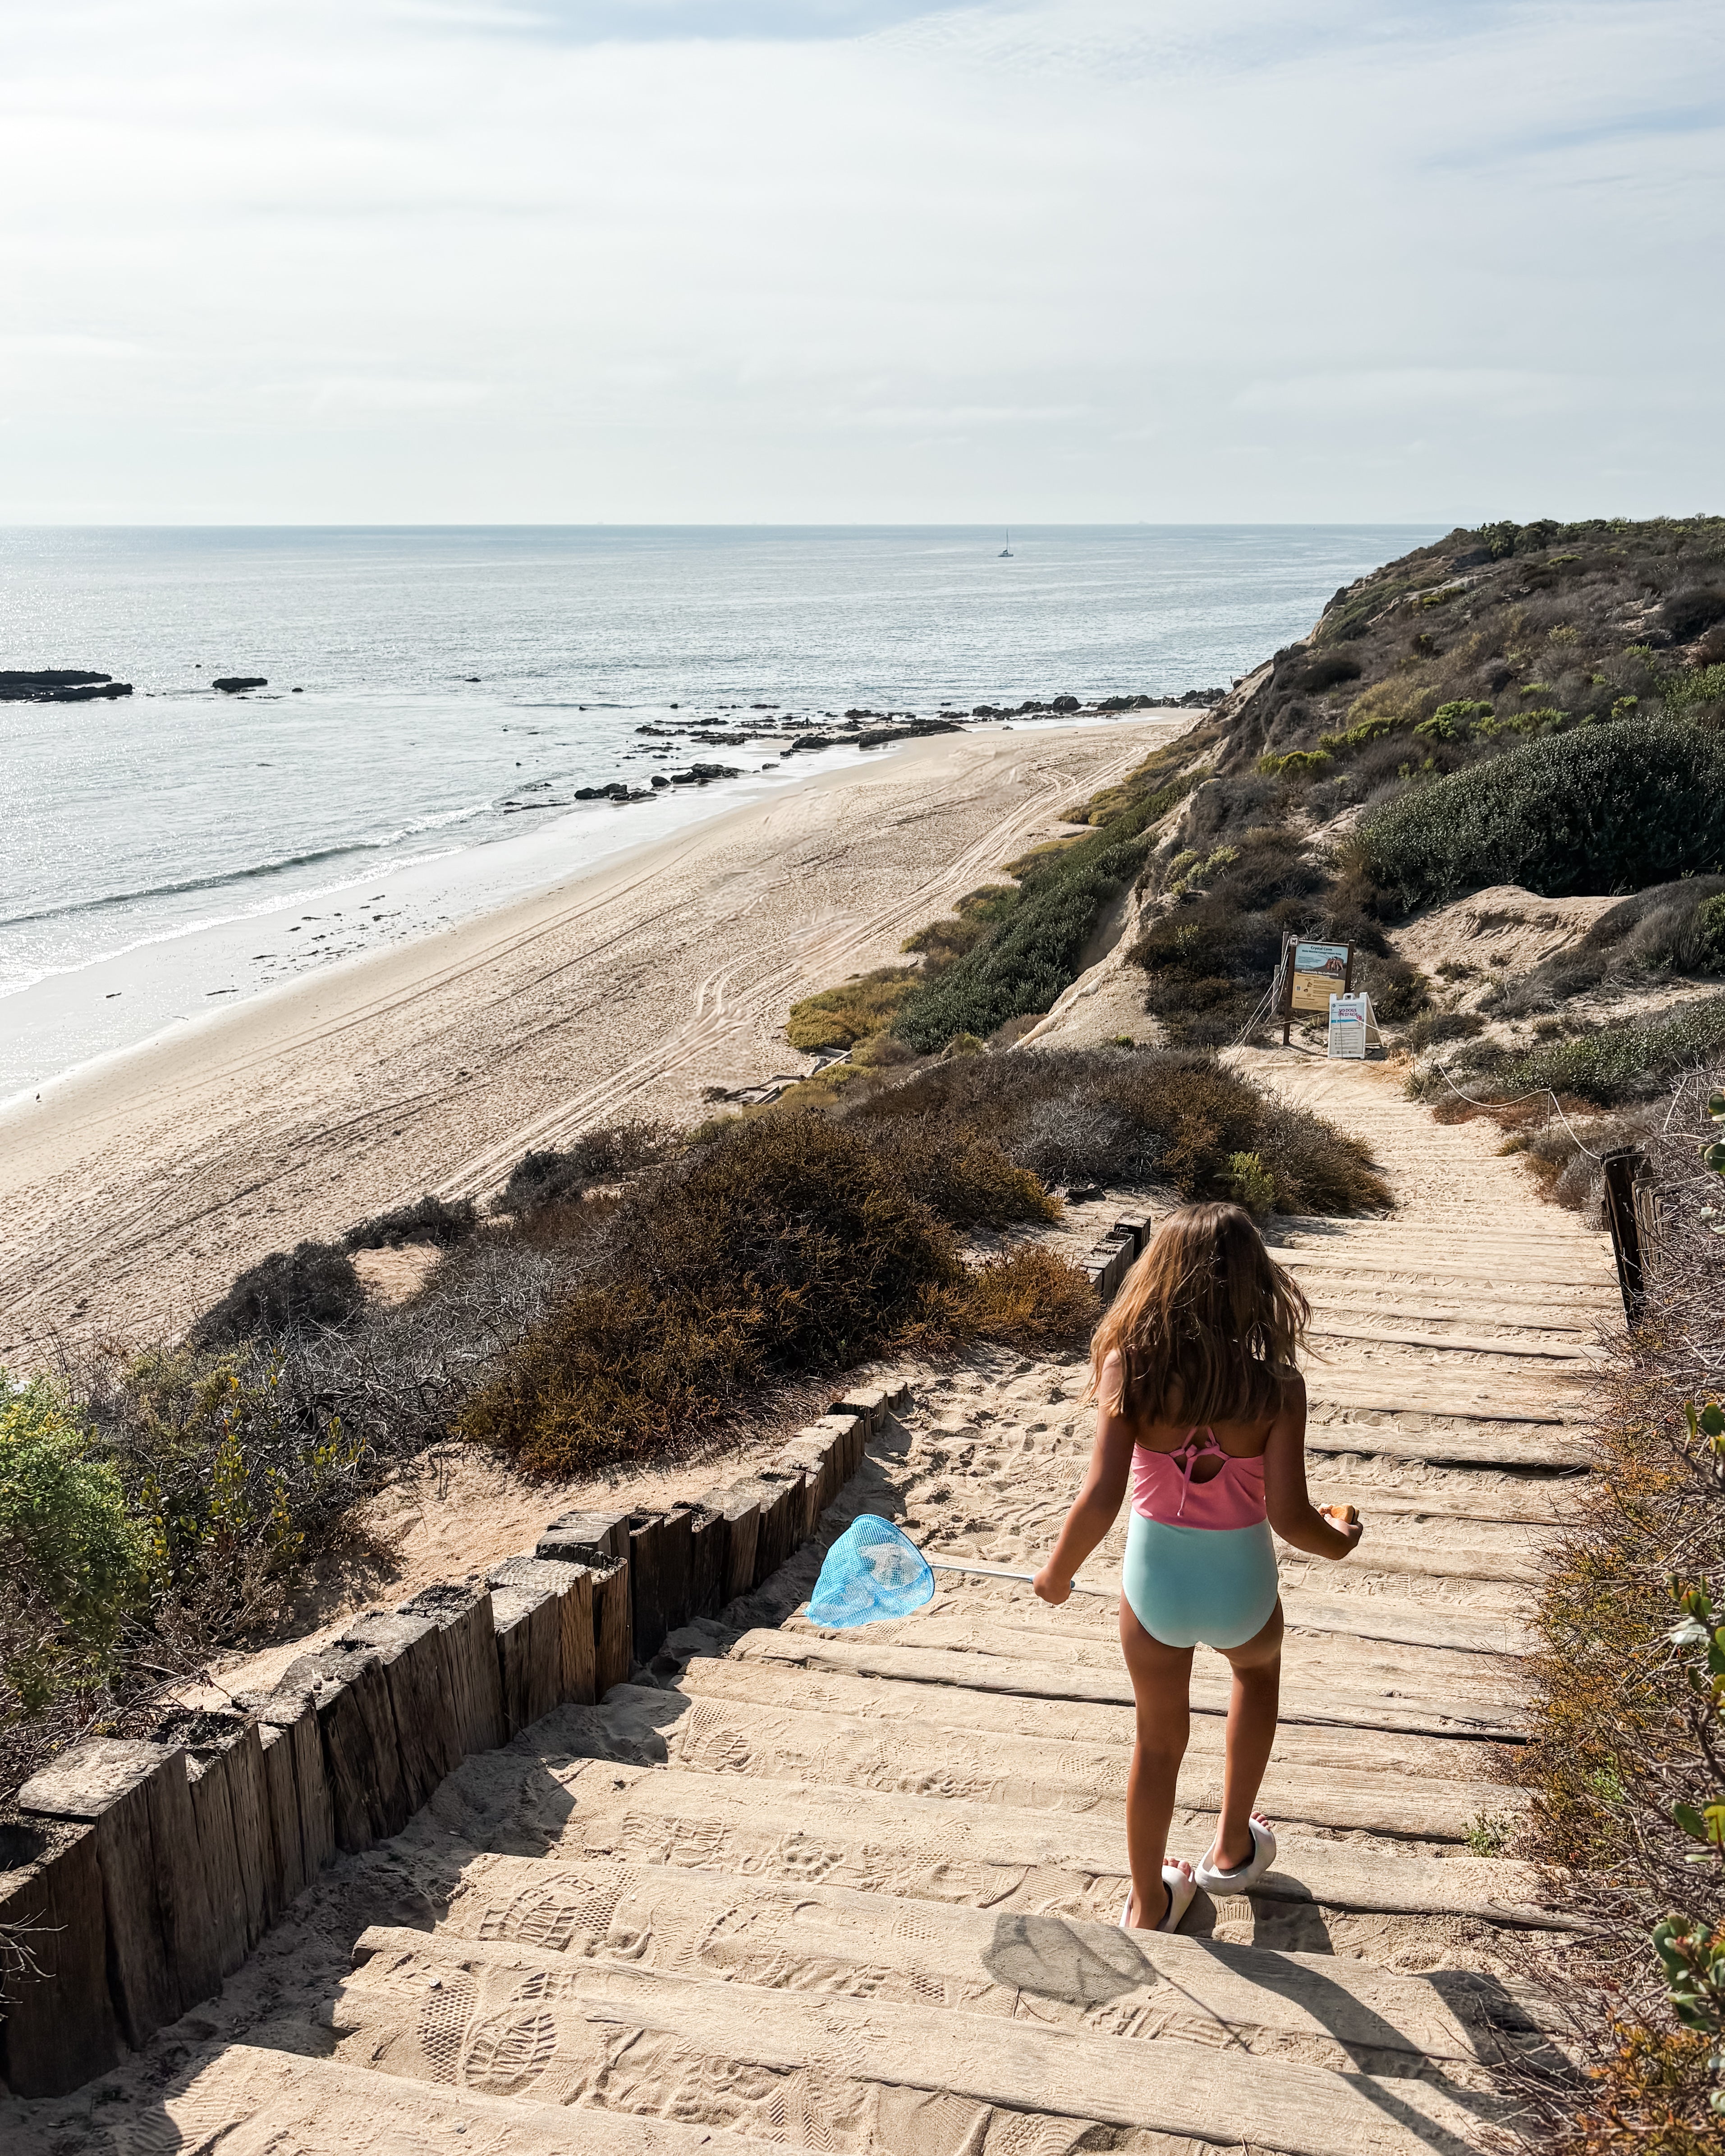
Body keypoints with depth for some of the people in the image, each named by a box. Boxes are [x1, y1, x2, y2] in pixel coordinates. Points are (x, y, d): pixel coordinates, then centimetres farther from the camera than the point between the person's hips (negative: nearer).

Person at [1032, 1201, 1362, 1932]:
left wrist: (1058, 1572, -4)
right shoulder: (1275, 1386, -19)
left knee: (1159, 1737, 24)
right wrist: (1338, 1539, 4)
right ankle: (1233, 1848, 45)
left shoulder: (1129, 1369, -18)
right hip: (1241, 1584, 0)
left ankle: (1149, 1904, 40)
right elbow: (1289, 1517, -19)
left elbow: (1100, 1499, -22)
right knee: (1257, 1667, 36)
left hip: (1153, 1579, 0)